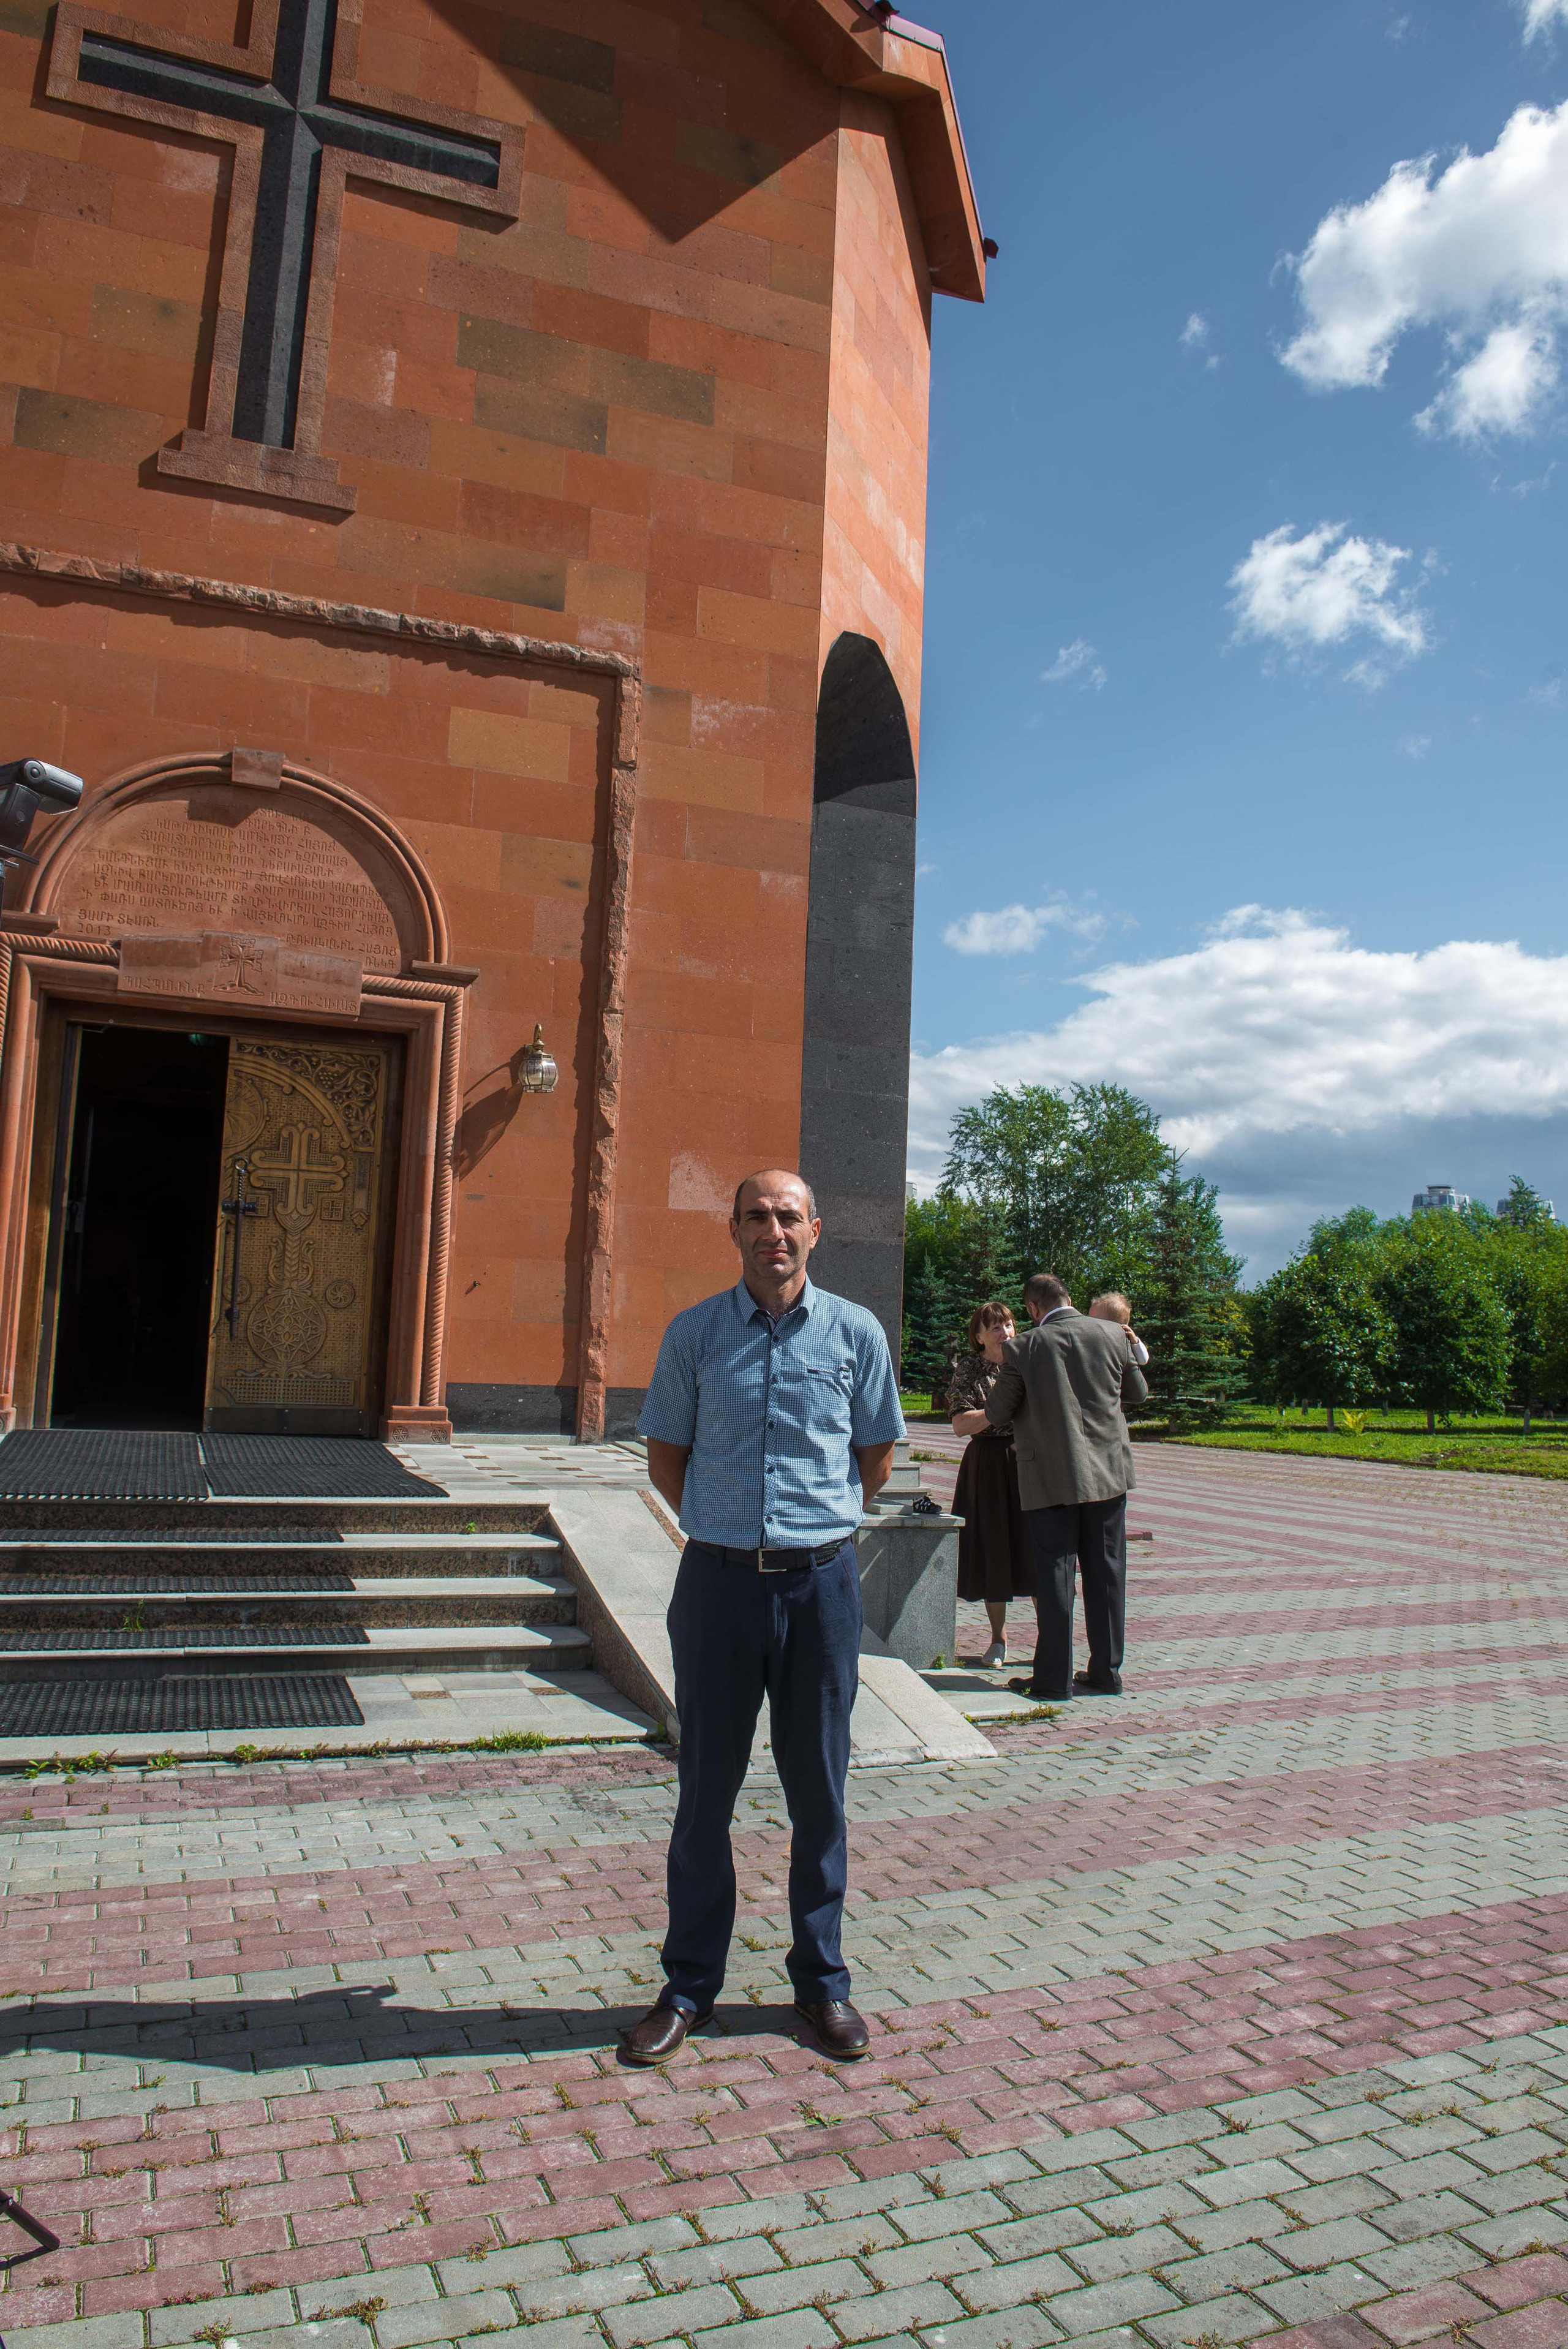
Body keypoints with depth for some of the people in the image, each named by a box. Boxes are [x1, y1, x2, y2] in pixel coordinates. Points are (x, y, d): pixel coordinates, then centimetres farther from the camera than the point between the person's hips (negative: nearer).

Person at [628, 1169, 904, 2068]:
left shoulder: (856, 1333, 0)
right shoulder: (694, 1333, 0)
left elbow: (878, 1455, 12)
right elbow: (666, 1455, 10)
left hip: (822, 1583, 0)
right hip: (719, 1582, 0)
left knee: (819, 1790, 12)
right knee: (705, 1791, 10)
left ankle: (823, 1979, 29)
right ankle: (691, 1985, 26)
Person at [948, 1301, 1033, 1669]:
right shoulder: (969, 1368, -1)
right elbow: (960, 1425, -10)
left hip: (1030, 1462, 1)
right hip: (987, 1467, -1)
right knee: (992, 1553, 5)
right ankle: (998, 1639, 20)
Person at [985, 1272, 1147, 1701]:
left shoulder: (1023, 1348, -9)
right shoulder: (1113, 1334, -2)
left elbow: (996, 1414, -2)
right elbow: (1137, 1392, 13)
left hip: (1052, 1477, -3)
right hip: (1108, 1472, 3)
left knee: (1055, 1577, 4)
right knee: (1106, 1573, 11)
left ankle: (1055, 1678, 8)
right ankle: (1106, 1672, 18)